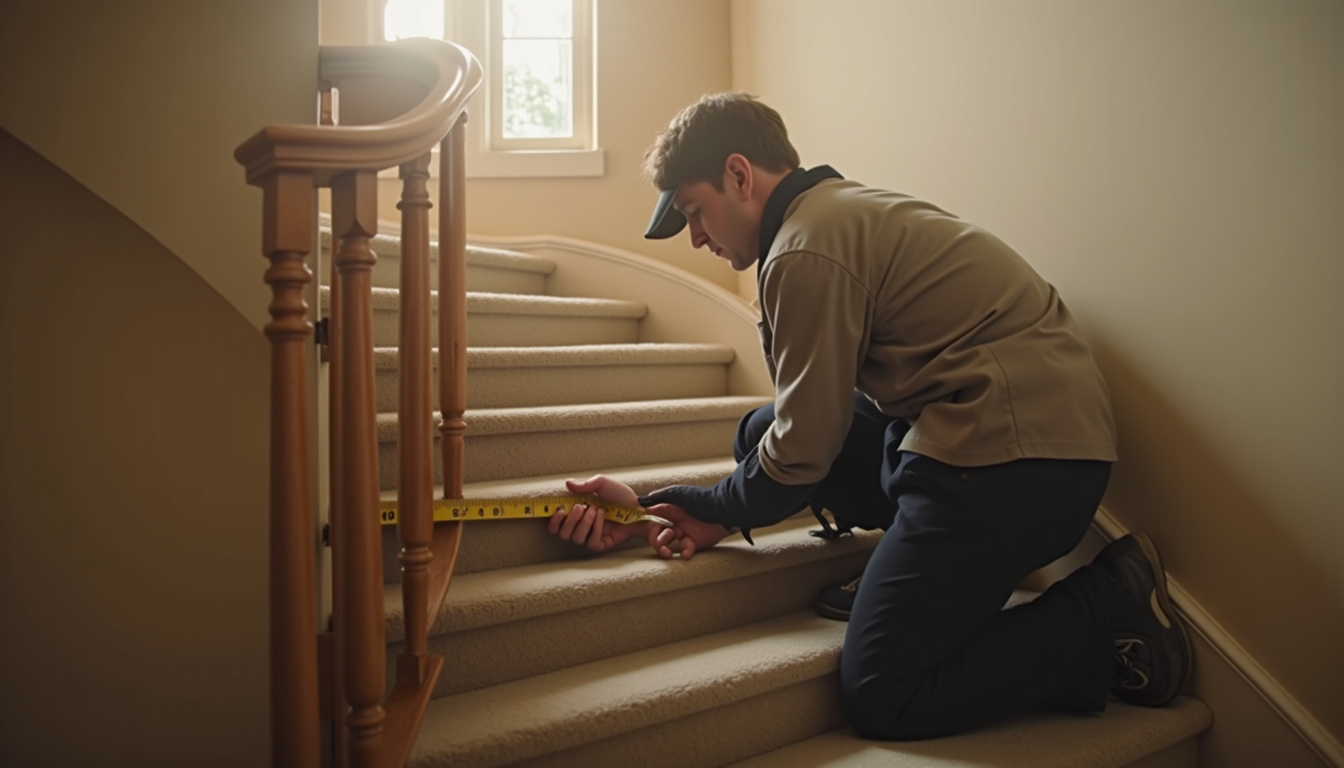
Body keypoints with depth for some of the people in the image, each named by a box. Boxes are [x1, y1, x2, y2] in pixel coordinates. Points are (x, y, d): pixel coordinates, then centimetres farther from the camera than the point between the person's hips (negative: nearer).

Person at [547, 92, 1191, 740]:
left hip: (1015, 459, -10)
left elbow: (801, 455, -11)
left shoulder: (809, 247, -14)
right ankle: (912, 574, 11)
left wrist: (679, 505, 5)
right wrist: (718, 515, 11)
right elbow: (814, 423, 18)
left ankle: (1109, 608, -1)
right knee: (760, 432, 13)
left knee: (879, 699, -8)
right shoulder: (843, 208, 17)